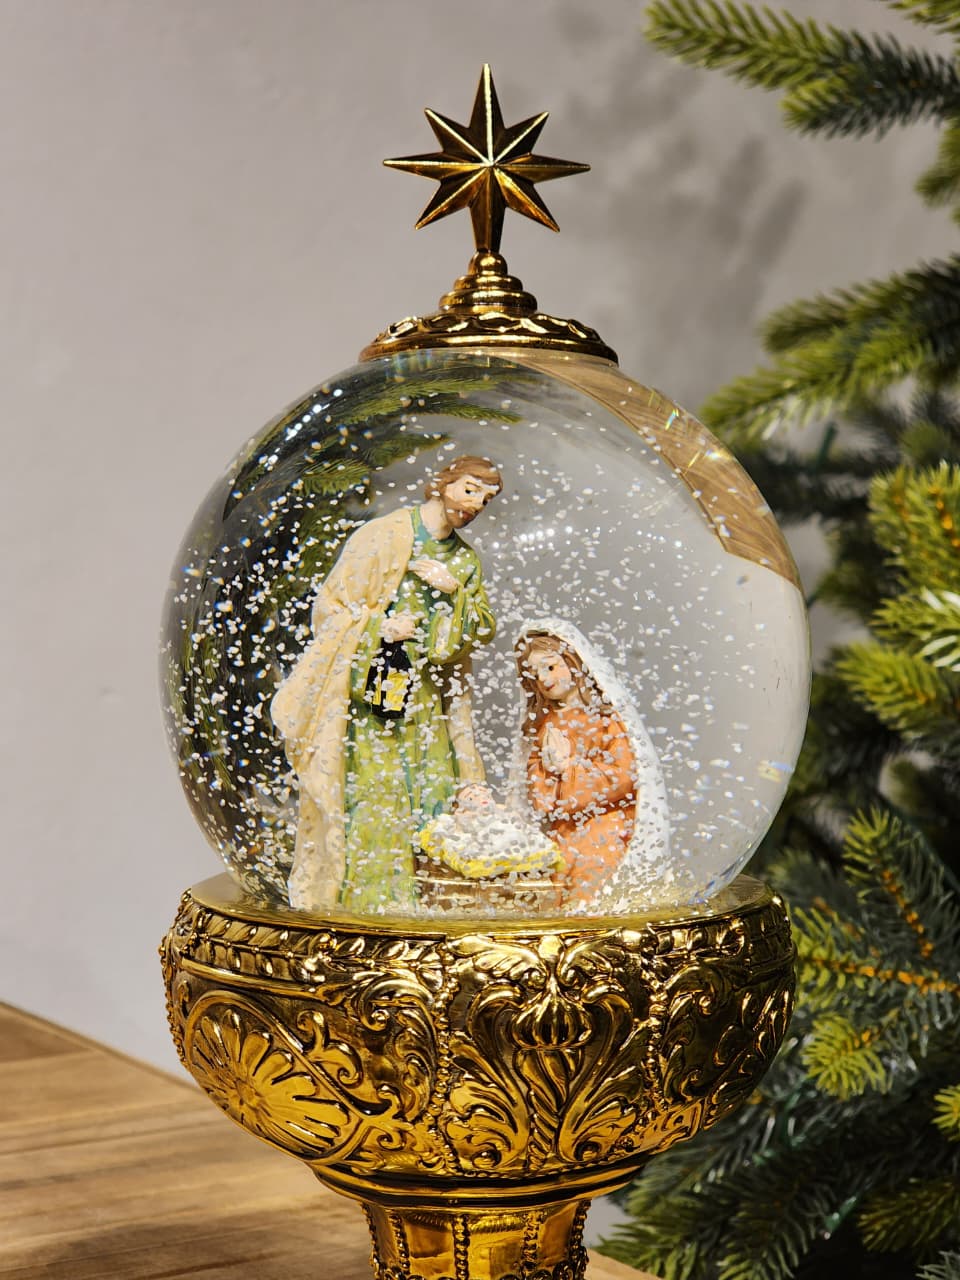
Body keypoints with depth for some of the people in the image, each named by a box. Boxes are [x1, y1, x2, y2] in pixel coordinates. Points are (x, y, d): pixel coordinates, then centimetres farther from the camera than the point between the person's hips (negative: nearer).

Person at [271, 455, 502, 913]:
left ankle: (416, 901, 7)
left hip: (426, 697, 5)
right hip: (371, 686, -5)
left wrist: (455, 592, -7)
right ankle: (366, 897, -3)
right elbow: (331, 604, -3)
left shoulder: (466, 560, 14)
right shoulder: (381, 536, -2)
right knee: (372, 790, -9)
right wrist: (380, 627, -16)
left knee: (431, 788, 1)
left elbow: (484, 629, 8)